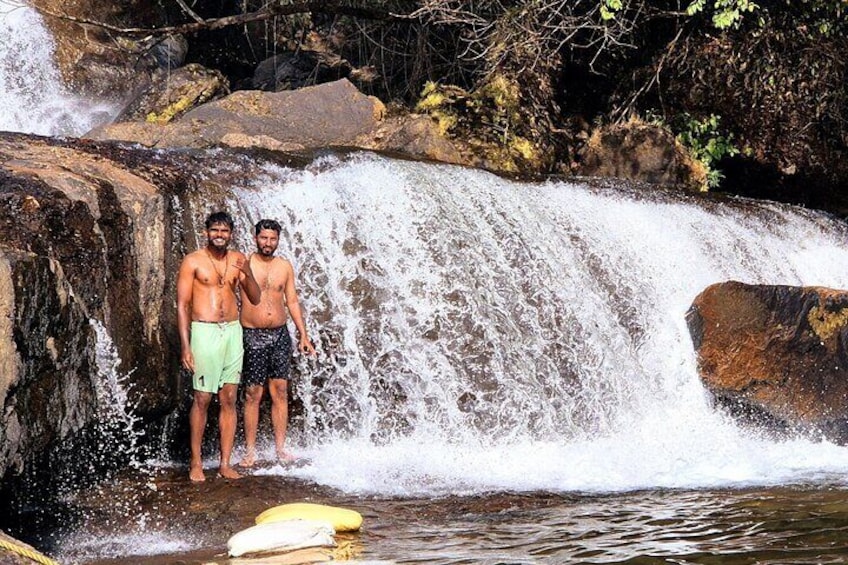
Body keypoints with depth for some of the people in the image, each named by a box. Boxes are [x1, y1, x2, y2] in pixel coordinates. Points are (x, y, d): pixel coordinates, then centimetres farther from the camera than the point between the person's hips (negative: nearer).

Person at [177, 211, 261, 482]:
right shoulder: (193, 261, -2)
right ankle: (196, 462, 7)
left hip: (233, 331, 4)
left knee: (229, 399, 4)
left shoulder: (238, 259, 9)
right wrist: (185, 345, -10)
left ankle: (225, 463, 9)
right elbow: (182, 304, -3)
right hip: (204, 331, -4)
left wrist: (247, 274, -11)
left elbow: (255, 299, 8)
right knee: (202, 399, -4)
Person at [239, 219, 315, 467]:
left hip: (280, 334, 4)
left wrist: (303, 335, 10)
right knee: (253, 394, -3)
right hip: (252, 335, -4)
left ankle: (280, 449, 9)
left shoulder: (284, 266, 9)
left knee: (280, 392, 4)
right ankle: (250, 451, 3)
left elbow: (292, 301, 14)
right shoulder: (244, 264, -3)